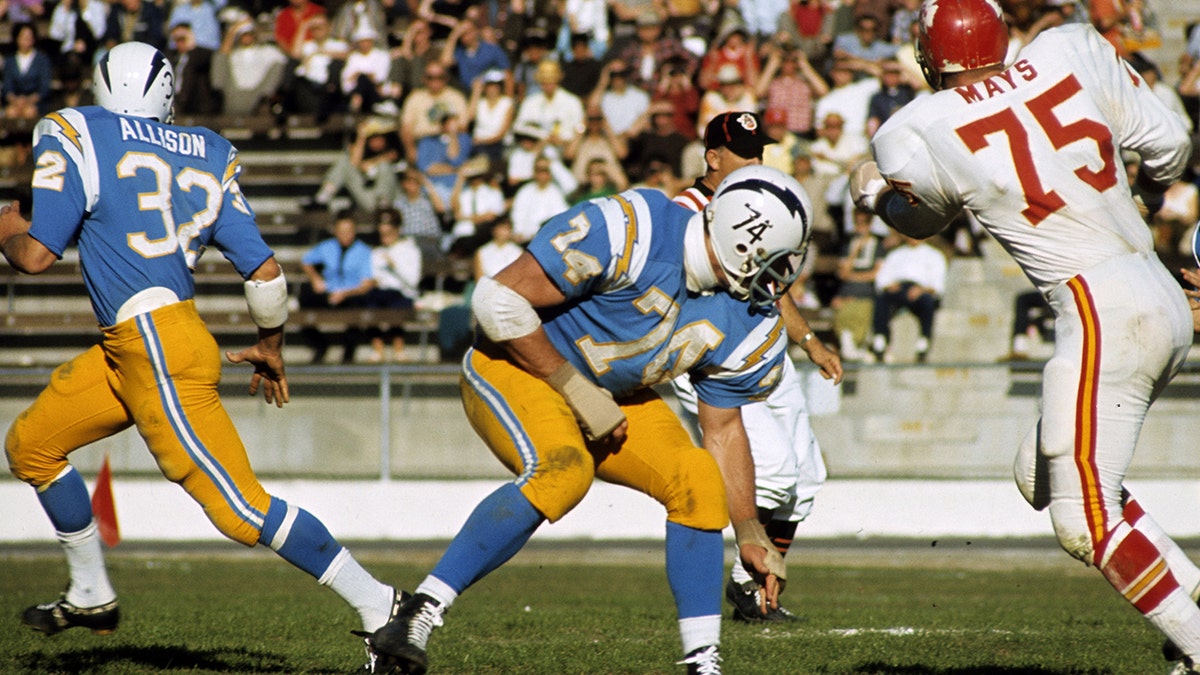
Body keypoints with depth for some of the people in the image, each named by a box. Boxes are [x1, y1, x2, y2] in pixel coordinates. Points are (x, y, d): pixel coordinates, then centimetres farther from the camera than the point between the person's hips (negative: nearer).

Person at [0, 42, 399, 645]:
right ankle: (91, 597, 33)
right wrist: (270, 347, 25)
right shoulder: (206, 155, 11)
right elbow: (264, 270, 8)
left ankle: (379, 606, -10)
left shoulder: (76, 137, -5)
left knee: (241, 509, -9)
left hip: (156, 350, -8)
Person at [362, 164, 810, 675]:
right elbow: (499, 298, -27)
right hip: (518, 365, -7)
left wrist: (750, 535, 10)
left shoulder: (742, 324, -5)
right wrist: (576, 389, -23)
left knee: (697, 481, -9)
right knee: (563, 471, -34)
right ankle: (417, 617, -35)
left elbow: (723, 428, 10)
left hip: (610, 395, 8)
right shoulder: (631, 233, -29)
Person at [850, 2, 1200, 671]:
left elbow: (921, 218, 18)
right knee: (1041, 473, 20)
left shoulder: (917, 137, -4)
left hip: (1103, 313, -7)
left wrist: (872, 191, 41)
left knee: (1085, 518, -3)